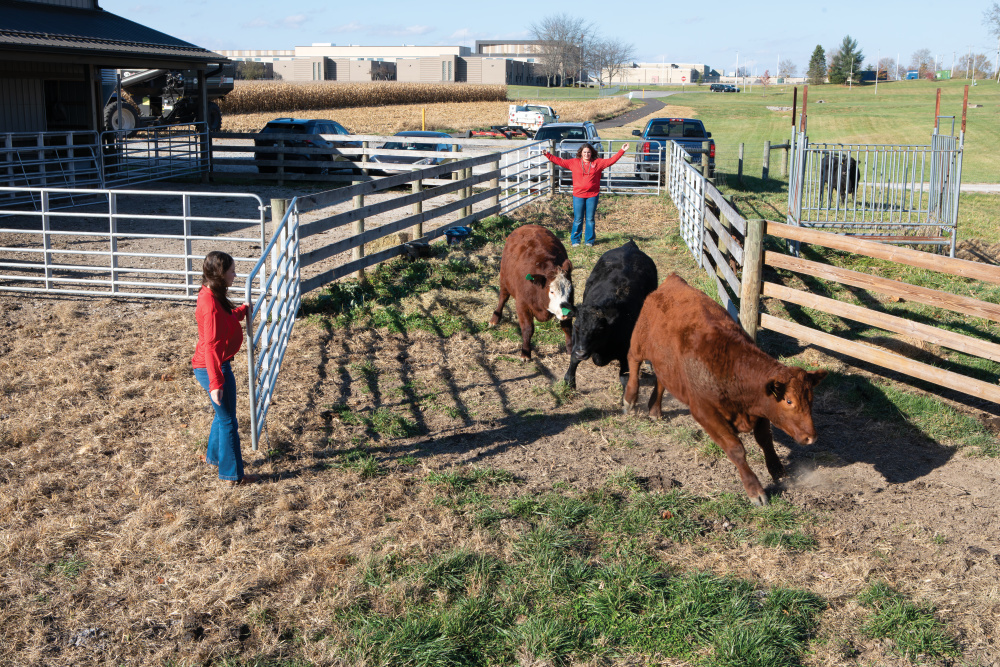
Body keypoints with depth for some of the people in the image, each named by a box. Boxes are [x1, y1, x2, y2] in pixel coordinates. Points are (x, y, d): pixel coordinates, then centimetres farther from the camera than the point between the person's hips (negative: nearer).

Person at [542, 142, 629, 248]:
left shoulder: (598, 162, 6)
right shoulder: (574, 162, 6)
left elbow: (611, 160, 4)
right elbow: (560, 161, 8)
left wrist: (622, 151, -2)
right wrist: (547, 155, 5)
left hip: (593, 195, 0)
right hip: (578, 195, 0)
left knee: (590, 219, 5)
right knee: (578, 219, 2)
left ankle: (589, 241, 16)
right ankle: (575, 241, 12)